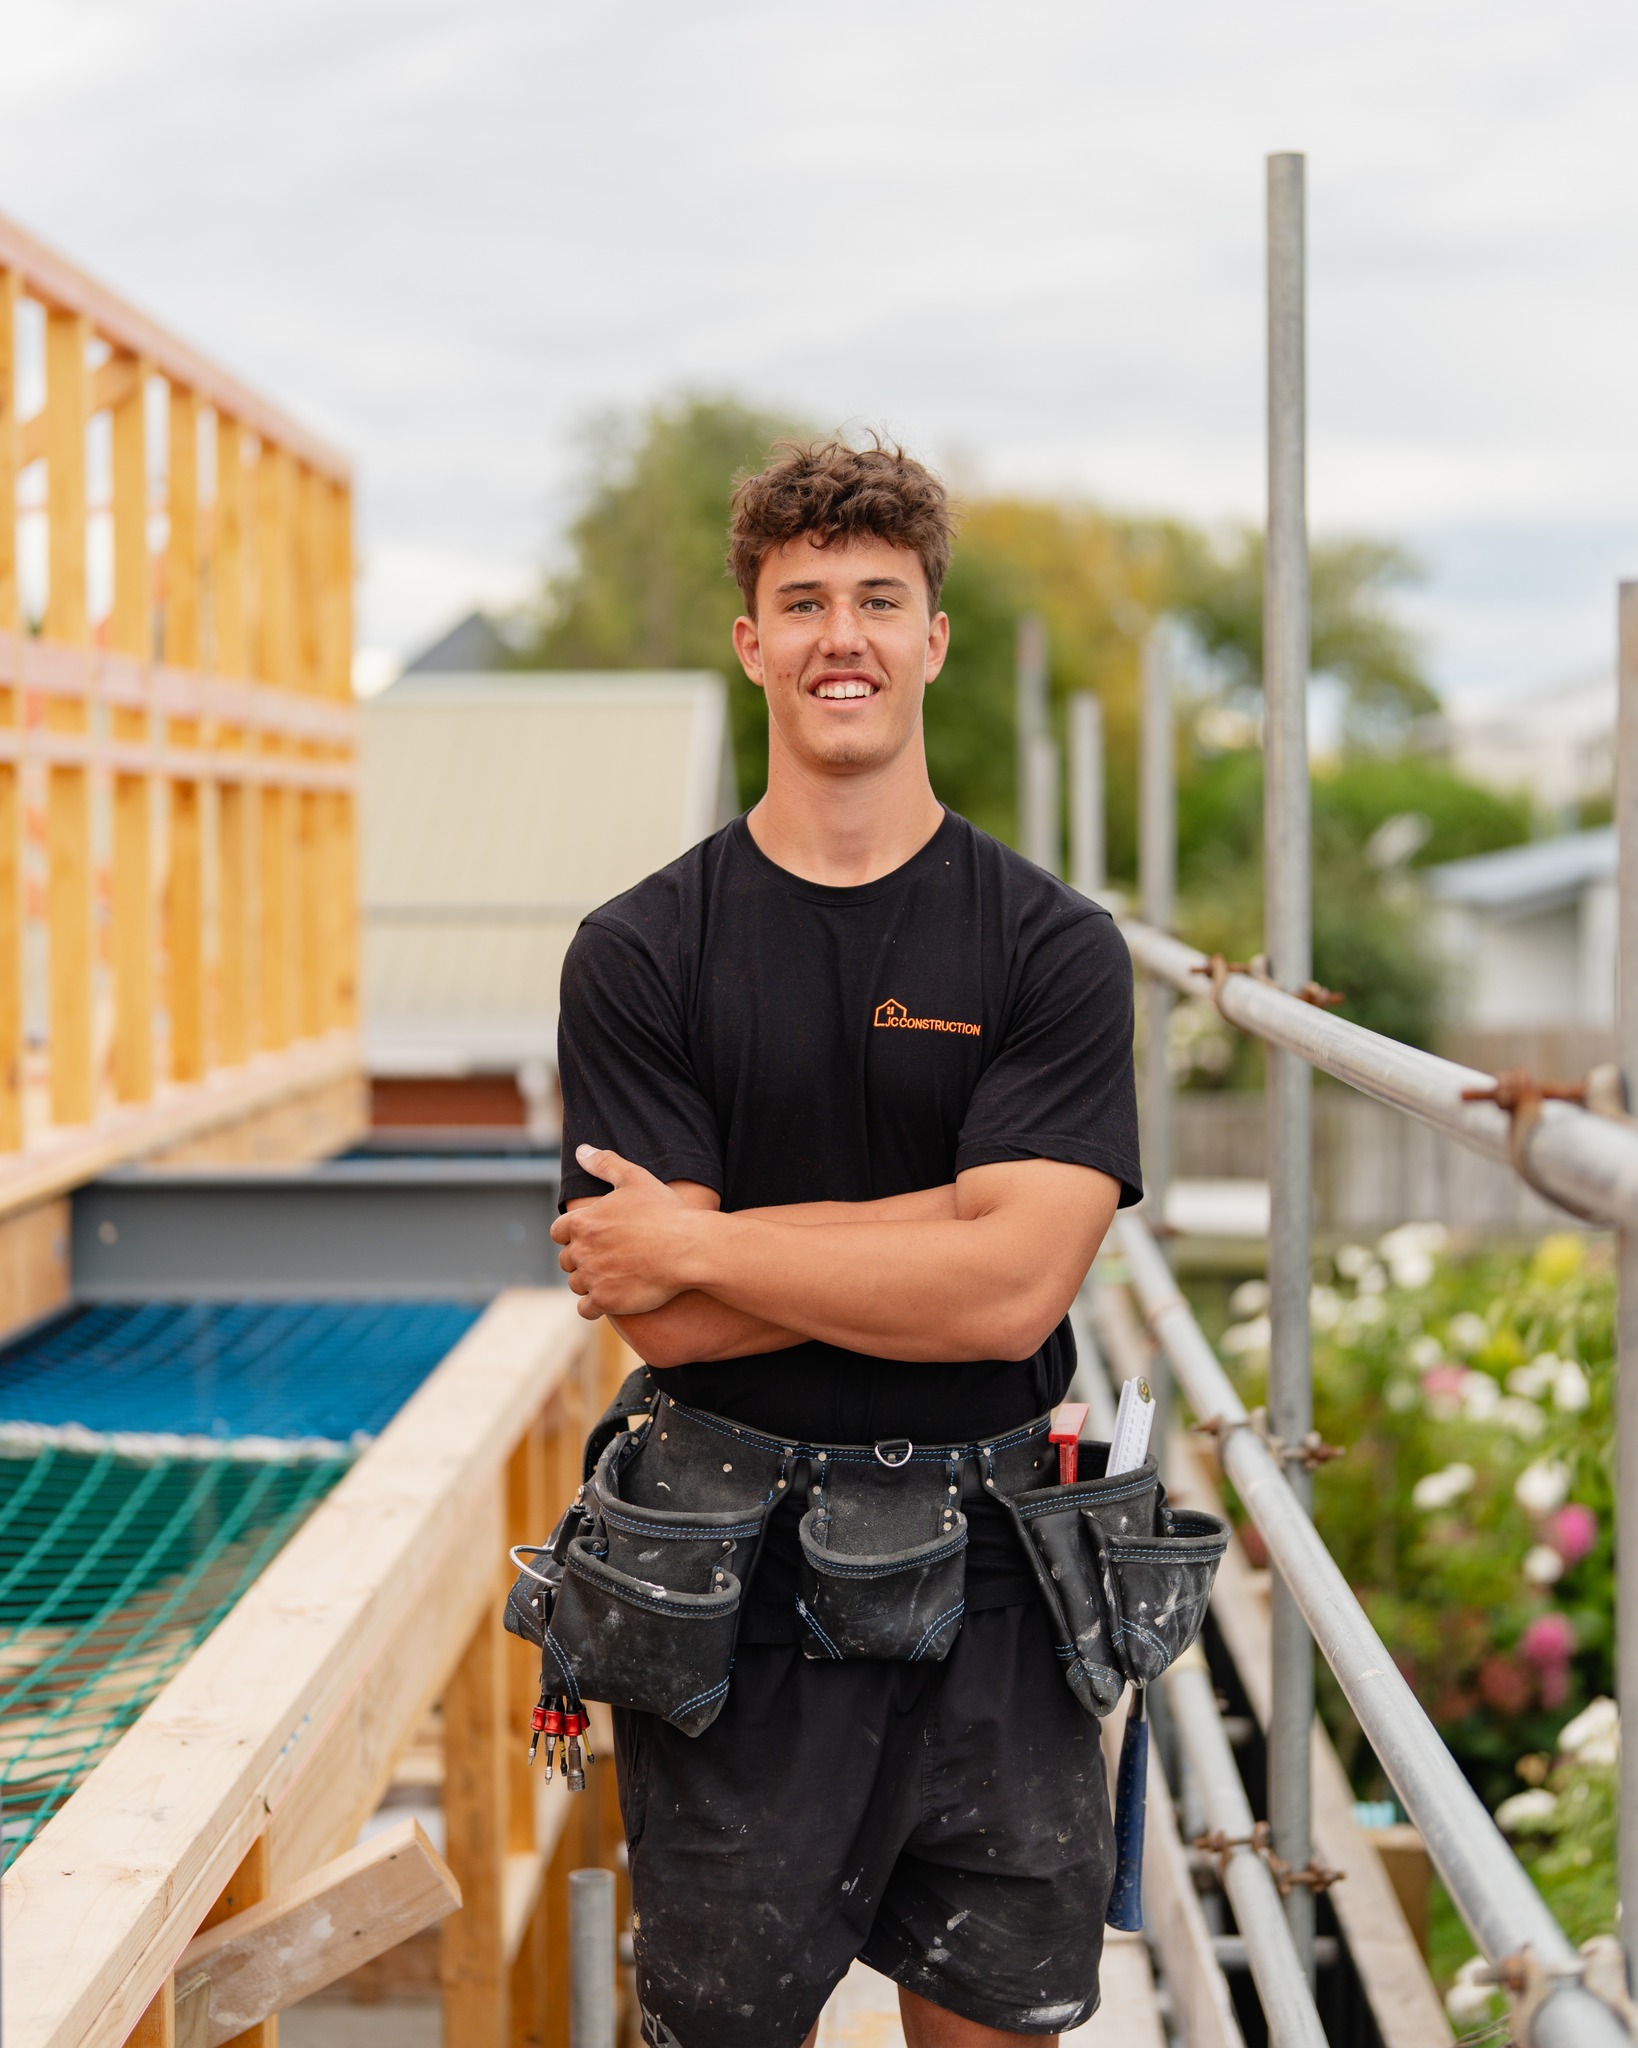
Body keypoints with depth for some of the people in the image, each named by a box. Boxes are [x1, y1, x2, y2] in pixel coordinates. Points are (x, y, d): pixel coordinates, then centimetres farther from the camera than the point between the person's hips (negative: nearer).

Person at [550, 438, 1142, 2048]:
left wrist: (700, 1246, -14)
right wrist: (956, 1217, -16)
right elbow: (660, 1322, -11)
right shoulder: (641, 953, -2)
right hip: (733, 1602, 0)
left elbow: (1016, 1289, -15)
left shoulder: (1052, 948, -3)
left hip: (990, 1603, 1)